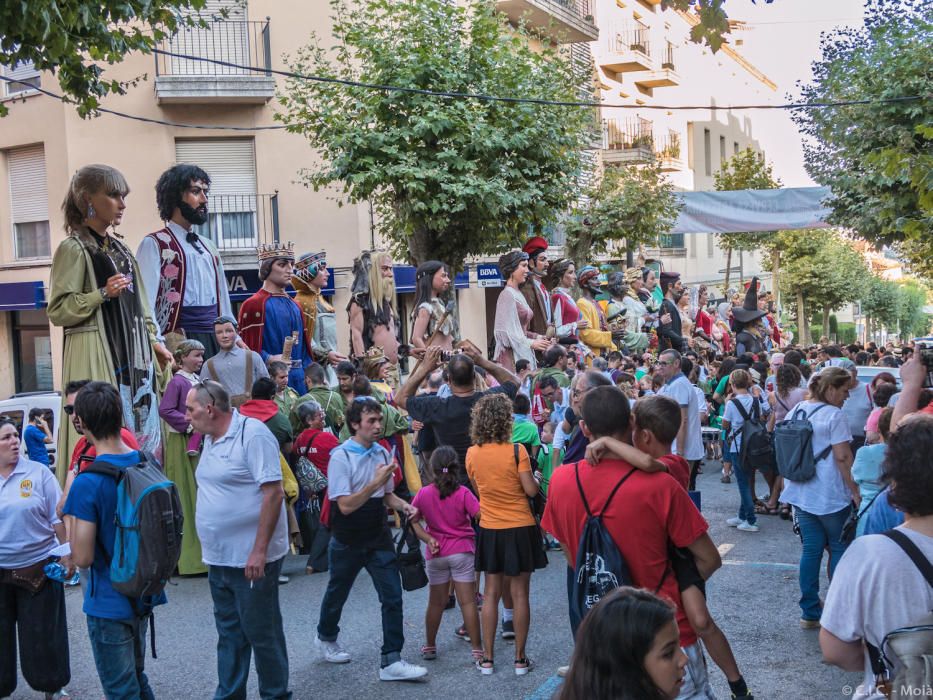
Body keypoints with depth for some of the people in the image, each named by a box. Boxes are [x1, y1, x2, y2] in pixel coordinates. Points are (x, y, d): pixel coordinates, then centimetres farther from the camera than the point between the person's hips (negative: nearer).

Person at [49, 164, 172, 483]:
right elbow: (57, 310, -9)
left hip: (133, 352, 8)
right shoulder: (73, 248, -5)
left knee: (141, 428, 6)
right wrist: (103, 294, -17)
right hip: (98, 356, -8)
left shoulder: (120, 249, 17)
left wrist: (154, 341, 13)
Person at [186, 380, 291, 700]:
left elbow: (274, 492, -20)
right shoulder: (210, 439, 11)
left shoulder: (252, 434, -16)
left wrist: (259, 550, -22)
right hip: (219, 558, 8)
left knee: (262, 633, 5)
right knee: (229, 634, 17)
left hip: (251, 559, -8)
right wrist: (211, 545, 14)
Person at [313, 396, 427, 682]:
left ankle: (391, 660, 2)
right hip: (348, 541, -4)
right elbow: (345, 505, -21)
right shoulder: (340, 457, -16)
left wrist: (404, 506, -5)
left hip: (379, 537, 4)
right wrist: (375, 483, -30)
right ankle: (326, 637, 43)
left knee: (392, 596, -4)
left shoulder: (383, 453, 2)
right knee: (337, 593, 16)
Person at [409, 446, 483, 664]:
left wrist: (428, 539, -6)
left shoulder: (423, 494, -4)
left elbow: (414, 521, -3)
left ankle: (430, 646, 26)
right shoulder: (463, 493, -12)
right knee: (468, 602, 0)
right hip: (462, 552, -2)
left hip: (436, 555, 2)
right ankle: (477, 650, 2)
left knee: (436, 602, 15)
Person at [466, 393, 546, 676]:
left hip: (489, 530, 3)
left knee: (491, 593, 12)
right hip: (520, 528, -3)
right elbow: (531, 490, -14)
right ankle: (520, 658, 14)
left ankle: (487, 659, 16)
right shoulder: (516, 451, -15)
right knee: (519, 594, 6)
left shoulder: (472, 453, -4)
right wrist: (535, 479, 6)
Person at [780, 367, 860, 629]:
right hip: (831, 495, -7)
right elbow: (843, 457, -17)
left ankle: (810, 612, 14)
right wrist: (856, 492, -11)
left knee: (811, 549, 11)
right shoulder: (834, 415, -14)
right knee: (840, 549, 9)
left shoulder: (797, 410, 8)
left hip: (801, 493, 7)